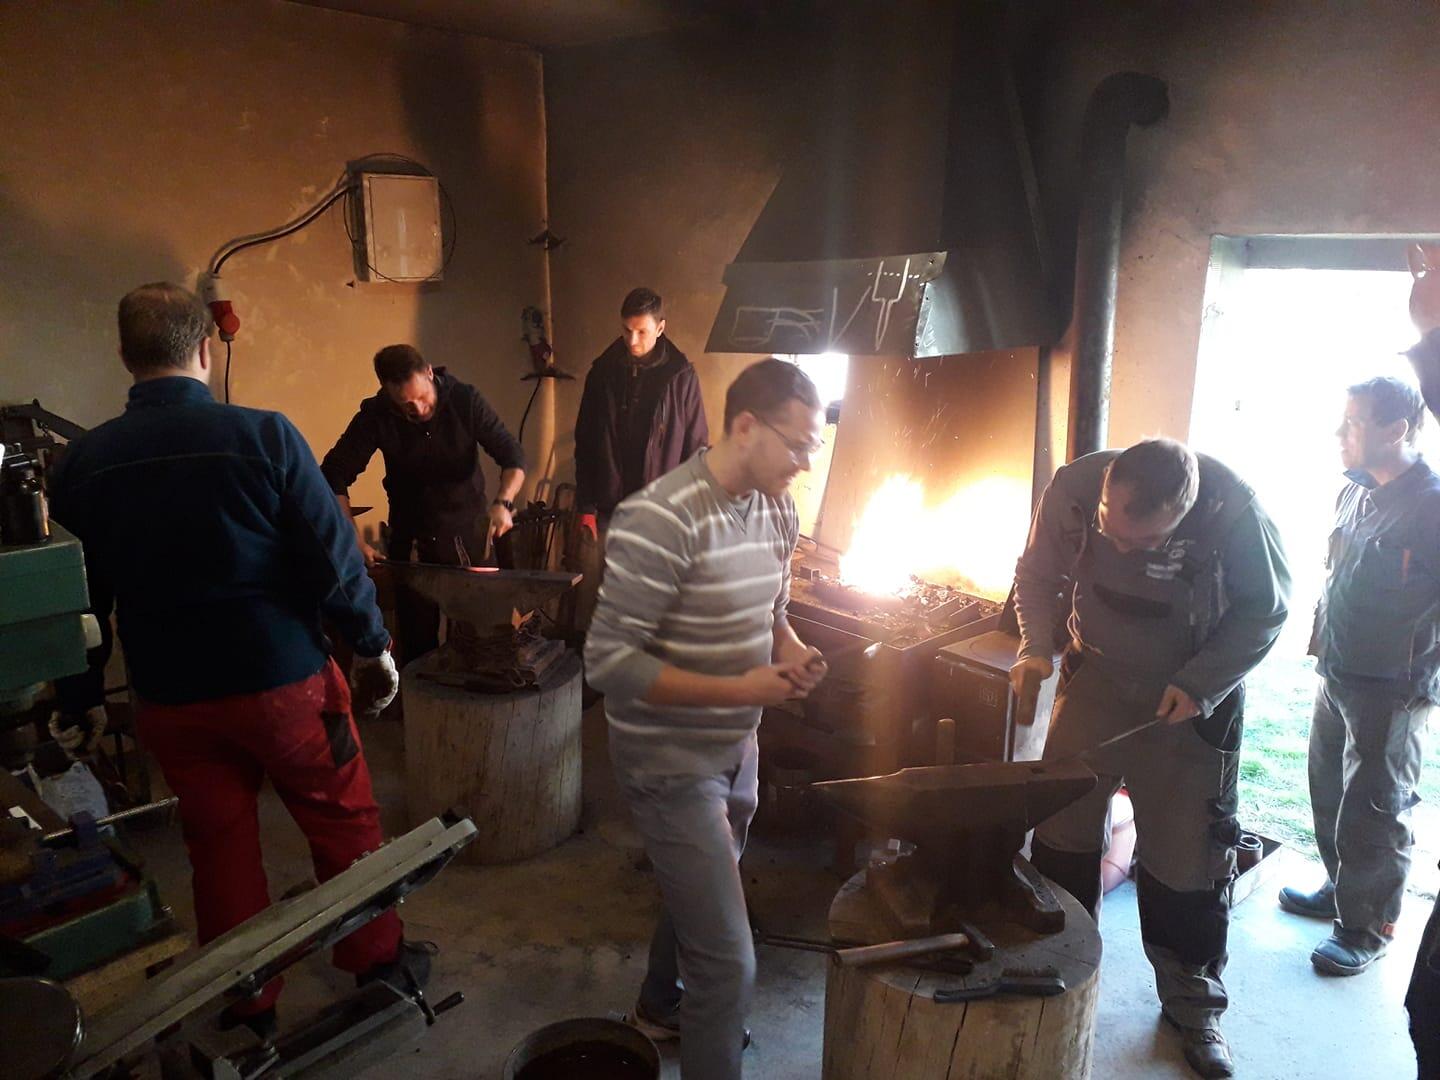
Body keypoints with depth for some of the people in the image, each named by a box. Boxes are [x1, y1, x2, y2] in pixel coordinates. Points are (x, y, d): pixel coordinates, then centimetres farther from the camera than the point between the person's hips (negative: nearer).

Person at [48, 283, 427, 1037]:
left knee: (220, 846, 18)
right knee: (345, 825, 15)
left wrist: (79, 701, 16)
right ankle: (377, 963, 30)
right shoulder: (262, 435, -15)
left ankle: (249, 1004, 32)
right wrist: (373, 646, -1)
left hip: (171, 700, 4)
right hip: (284, 682, -3)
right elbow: (333, 559, -14)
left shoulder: (82, 463, -2)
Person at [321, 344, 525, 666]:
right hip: (410, 538, 0)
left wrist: (503, 502, -32)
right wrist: (353, 538, -22)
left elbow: (513, 456, -13)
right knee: (416, 638, 7)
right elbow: (334, 475, -13)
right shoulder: (376, 416, -15)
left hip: (467, 533, 0)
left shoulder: (465, 400, -15)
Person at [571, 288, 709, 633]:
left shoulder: (681, 376, -2)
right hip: (604, 512, 2)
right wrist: (585, 507, 3)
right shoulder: (603, 372, 5)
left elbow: (696, 447, 1)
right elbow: (584, 443, 9)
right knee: (589, 599, 6)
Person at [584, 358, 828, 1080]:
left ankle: (661, 1008, 57)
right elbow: (608, 662, -25)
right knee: (729, 961, -4)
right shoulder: (660, 519, -26)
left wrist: (790, 652, -8)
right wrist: (739, 690, -27)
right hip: (671, 762, -8)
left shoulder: (779, 512, -1)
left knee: (700, 894, 29)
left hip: (737, 748, 8)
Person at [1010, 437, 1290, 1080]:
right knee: (1062, 836, 8)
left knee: (1187, 861, 4)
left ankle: (1193, 1008, 27)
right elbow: (1038, 575, -4)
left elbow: (1264, 609, -11)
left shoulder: (1232, 511, -27)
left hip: (1194, 700, -2)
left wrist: (1200, 685, -20)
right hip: (1094, 682, 2)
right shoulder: (1072, 488, -21)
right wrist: (1037, 645, -19)